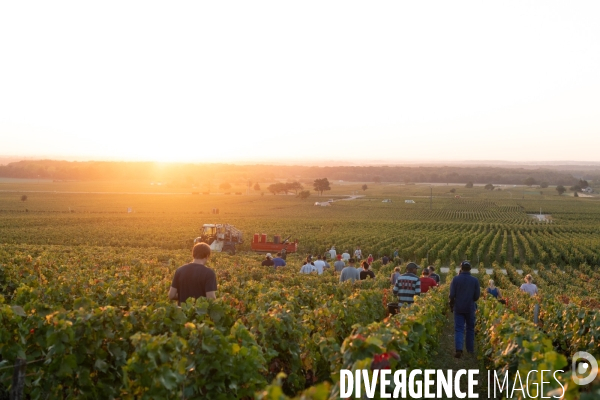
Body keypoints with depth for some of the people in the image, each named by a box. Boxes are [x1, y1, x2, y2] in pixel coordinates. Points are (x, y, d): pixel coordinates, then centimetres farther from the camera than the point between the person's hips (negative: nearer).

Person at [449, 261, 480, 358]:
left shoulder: (456, 279, -8)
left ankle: (458, 349, -16)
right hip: (470, 308, 1)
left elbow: (452, 295, -7)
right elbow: (477, 296, -3)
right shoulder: (475, 280, -5)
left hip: (458, 308, -1)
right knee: (470, 328, 15)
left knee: (459, 329, 1)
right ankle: (470, 349, 22)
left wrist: (451, 305, 9)